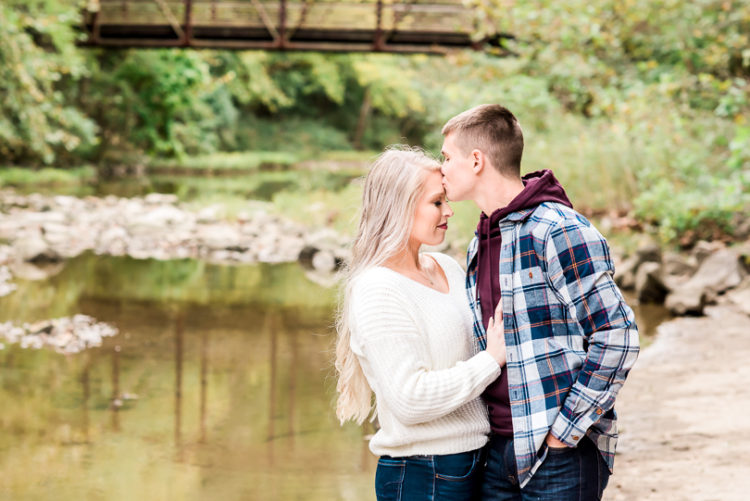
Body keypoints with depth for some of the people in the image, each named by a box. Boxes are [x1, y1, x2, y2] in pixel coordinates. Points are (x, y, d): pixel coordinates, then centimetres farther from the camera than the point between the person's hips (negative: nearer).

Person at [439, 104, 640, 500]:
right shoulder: (480, 243, 15)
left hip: (560, 452, -7)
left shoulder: (559, 231, -12)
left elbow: (617, 337, -17)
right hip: (497, 451, 7)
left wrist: (566, 428, -16)